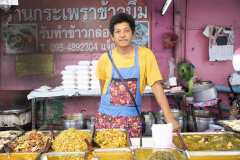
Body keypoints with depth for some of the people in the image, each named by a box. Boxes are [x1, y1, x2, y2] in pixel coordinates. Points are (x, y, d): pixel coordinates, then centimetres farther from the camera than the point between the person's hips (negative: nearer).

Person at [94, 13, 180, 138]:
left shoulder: (145, 55, -5)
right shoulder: (105, 58, -1)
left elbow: (156, 86, -6)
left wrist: (169, 118, -11)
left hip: (131, 119, -1)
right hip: (106, 116, 1)